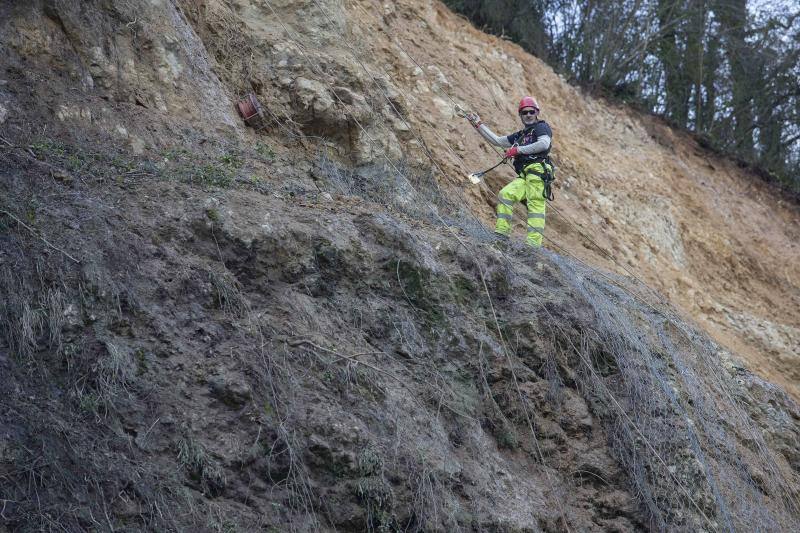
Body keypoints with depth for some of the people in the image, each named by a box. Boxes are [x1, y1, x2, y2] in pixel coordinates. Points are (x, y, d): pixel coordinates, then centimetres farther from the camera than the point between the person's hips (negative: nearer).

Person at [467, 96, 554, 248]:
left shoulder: (541, 127, 8)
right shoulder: (521, 135, 31)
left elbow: (544, 144, -13)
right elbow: (497, 140, 31)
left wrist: (518, 150, -9)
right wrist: (478, 124, 27)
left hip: (538, 170, -8)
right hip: (525, 176, 8)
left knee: (536, 205, -17)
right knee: (505, 194, -10)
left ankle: (534, 243, -27)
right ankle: (501, 233, -13)